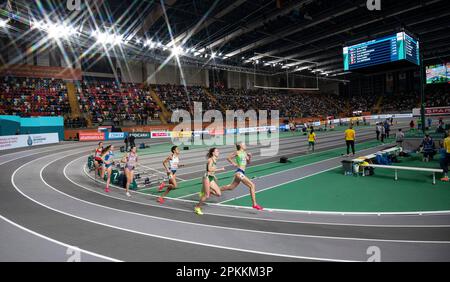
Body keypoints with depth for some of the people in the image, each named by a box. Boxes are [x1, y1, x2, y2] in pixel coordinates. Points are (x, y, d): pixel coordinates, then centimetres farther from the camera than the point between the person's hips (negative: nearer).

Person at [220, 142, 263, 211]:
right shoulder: (237, 152, -7)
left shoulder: (245, 153, 14)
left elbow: (248, 162, 22)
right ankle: (254, 204, -12)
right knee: (252, 185, -14)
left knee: (231, 187, 21)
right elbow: (228, 158, -2)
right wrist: (234, 164, -7)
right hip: (239, 172, -9)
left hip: (242, 172, 9)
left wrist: (250, 157, 5)